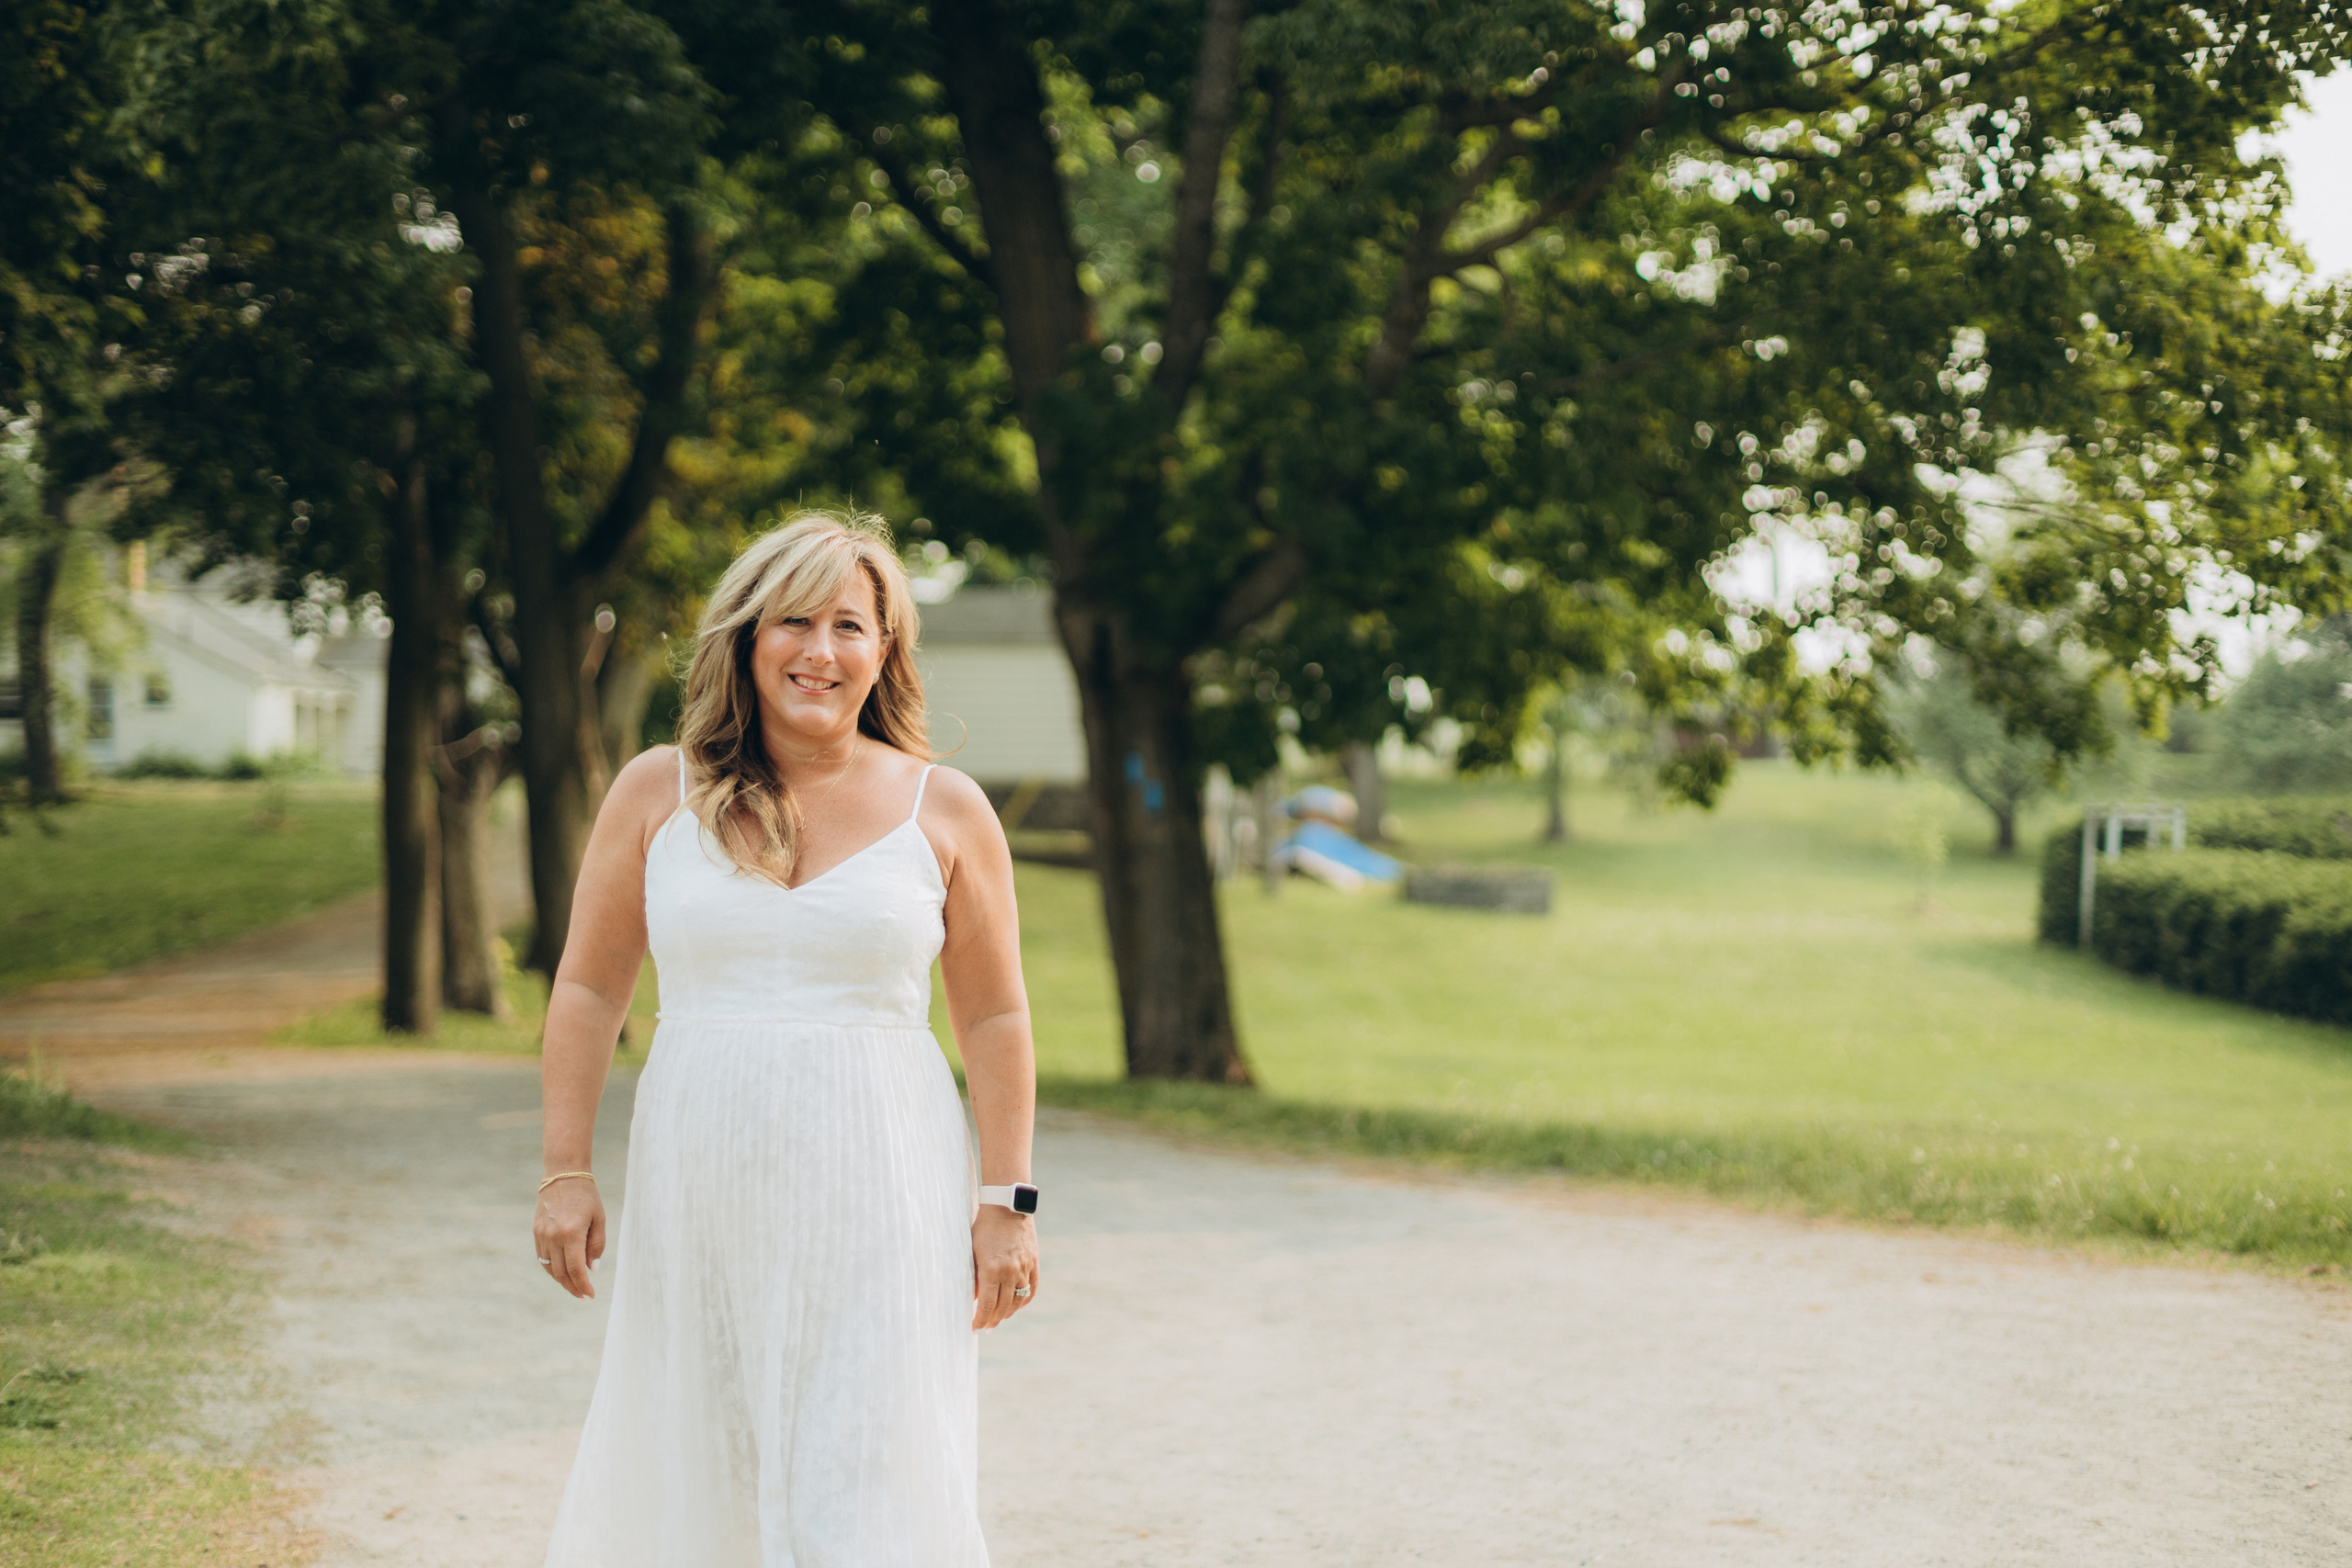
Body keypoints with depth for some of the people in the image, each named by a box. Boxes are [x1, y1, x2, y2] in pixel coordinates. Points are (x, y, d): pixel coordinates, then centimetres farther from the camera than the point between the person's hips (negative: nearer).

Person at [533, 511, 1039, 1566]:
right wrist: (566, 1173, 3)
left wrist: (1006, 1202, 1)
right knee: (690, 1478, 8)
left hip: (878, 1201, -2)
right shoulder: (658, 793, 4)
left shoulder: (945, 812, 3)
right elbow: (589, 991, 8)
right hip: (698, 1195, 2)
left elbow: (995, 1021, 6)